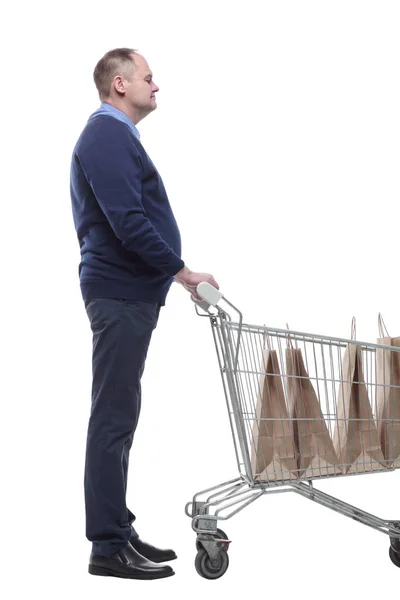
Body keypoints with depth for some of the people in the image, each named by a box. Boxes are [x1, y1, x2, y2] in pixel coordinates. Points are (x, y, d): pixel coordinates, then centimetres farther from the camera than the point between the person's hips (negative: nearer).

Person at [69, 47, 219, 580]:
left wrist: (172, 272, 21)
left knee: (119, 416, 12)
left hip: (128, 294, 11)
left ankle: (117, 531, 20)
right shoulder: (108, 137, -13)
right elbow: (128, 223, -22)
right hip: (121, 295, -11)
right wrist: (183, 271, -16)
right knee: (114, 417, -7)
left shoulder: (116, 136, 20)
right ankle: (108, 546, -2)